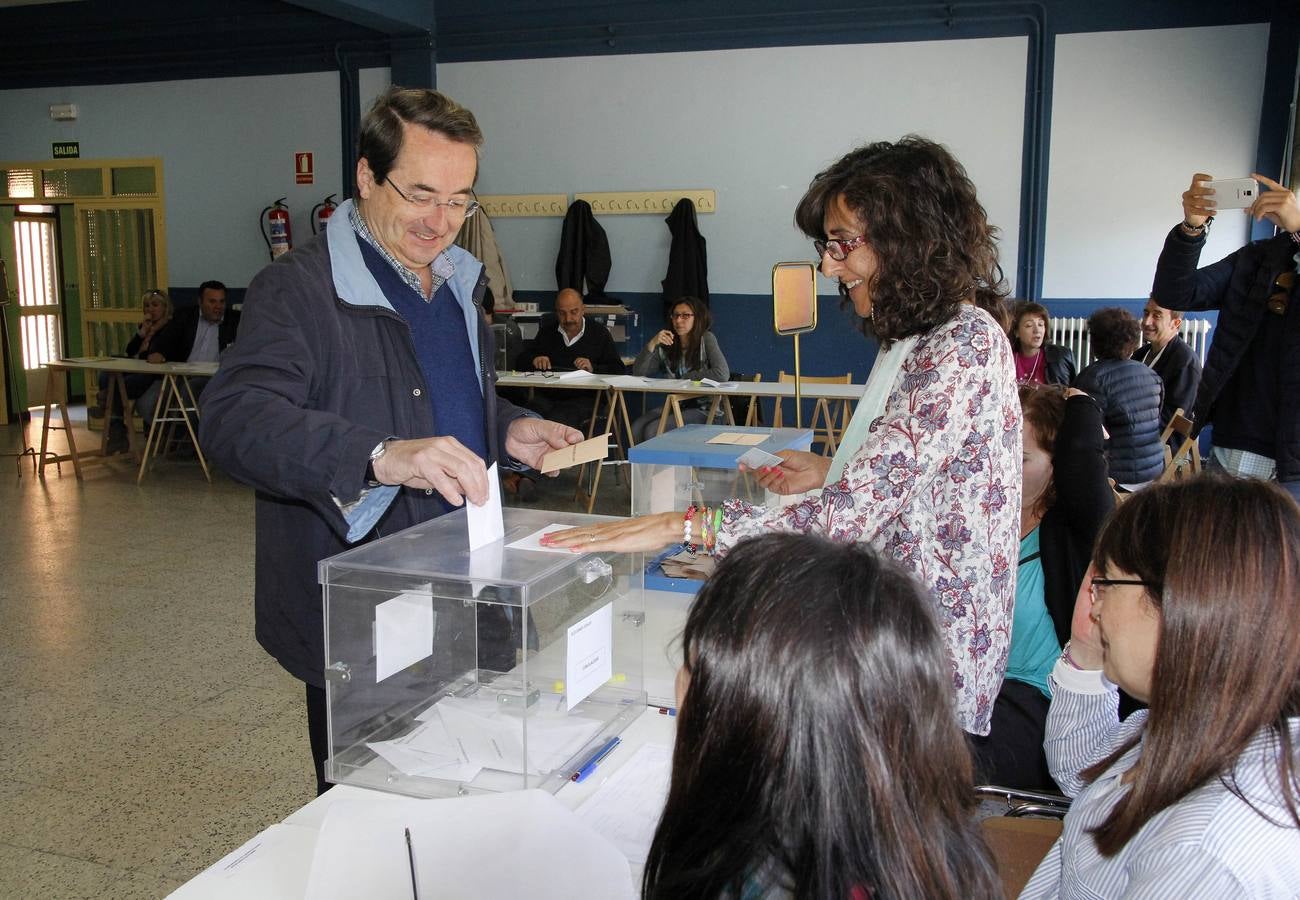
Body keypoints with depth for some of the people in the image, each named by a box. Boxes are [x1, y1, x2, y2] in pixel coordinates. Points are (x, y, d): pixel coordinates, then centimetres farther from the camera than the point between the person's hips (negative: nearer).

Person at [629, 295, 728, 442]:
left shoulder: (706, 339, -9)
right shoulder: (666, 344, 4)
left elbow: (722, 374, -22)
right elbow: (638, 372, 0)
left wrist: (685, 378, -12)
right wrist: (652, 344, -14)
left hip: (703, 409, -5)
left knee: (652, 431, -23)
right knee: (636, 429, -19)